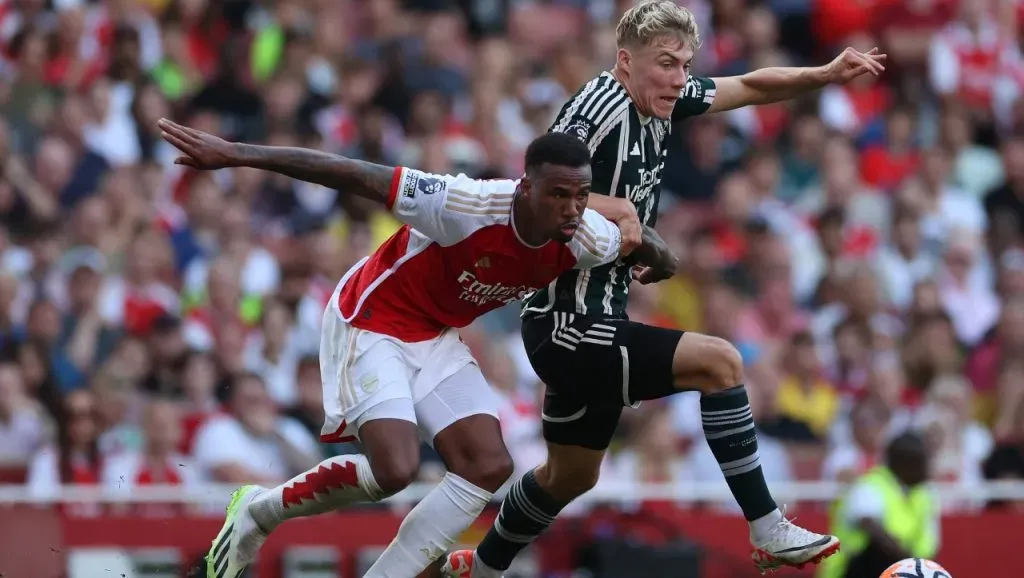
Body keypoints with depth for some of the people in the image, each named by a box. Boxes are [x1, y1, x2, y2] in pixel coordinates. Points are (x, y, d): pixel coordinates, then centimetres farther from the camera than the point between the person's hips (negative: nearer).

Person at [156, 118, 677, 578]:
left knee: (488, 465, -7)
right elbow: (354, 175, -30)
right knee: (395, 468, -22)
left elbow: (641, 243, 11)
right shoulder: (471, 207, -35)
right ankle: (260, 512, 3)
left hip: (434, 337, 7)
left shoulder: (587, 242, -16)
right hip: (370, 320, -7)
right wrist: (235, 155, -29)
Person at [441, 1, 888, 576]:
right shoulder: (599, 107, -21)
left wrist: (824, 75, -1)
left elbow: (750, 86, 13)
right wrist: (616, 209, -26)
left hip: (598, 324, 10)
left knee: (571, 475, 22)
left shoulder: (664, 100, 4)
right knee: (720, 361, -17)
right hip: (568, 327, -10)